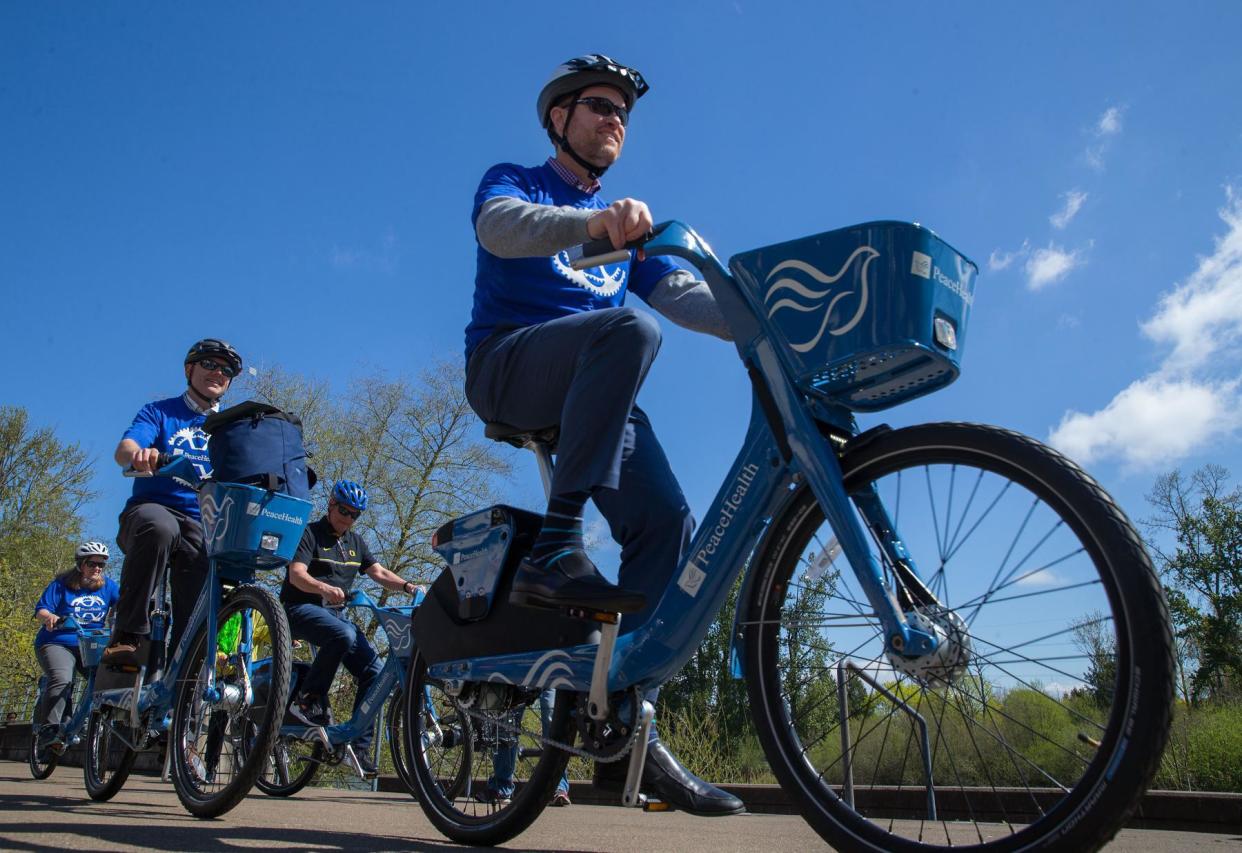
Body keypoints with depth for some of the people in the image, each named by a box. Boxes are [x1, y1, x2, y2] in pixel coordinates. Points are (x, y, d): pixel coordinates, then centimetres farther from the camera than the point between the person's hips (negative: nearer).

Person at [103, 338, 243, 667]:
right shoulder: (160, 412, 9)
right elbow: (123, 450, -10)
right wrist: (138, 454, -36)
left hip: (202, 523, 3)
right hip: (152, 507, -3)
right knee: (159, 528, -38)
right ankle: (128, 637, -30)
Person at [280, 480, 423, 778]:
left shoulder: (355, 542, 18)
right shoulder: (310, 534, -3)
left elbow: (378, 572, 10)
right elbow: (297, 574, -17)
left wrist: (405, 585, -10)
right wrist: (325, 588, -38)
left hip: (336, 613, 6)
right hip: (302, 608, -6)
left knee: (374, 671, -11)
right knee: (343, 635, -38)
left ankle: (359, 746, -5)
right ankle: (308, 700, -23)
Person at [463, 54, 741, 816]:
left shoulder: (626, 225, 26)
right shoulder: (515, 181, 10)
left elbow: (683, 294, 9)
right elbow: (501, 226, -16)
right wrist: (592, 220, -37)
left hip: (595, 392, 5)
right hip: (510, 364, -5)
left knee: (667, 521, -17)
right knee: (628, 330, -35)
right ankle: (555, 548, -35)